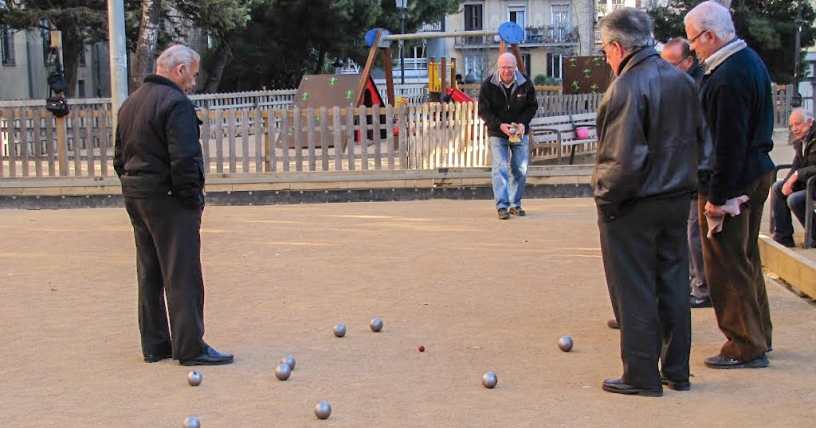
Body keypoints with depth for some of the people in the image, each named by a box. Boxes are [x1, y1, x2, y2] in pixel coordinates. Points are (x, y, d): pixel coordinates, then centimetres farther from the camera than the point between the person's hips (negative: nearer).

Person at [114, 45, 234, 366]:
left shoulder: (130, 103, 16)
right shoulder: (176, 103, -14)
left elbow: (120, 157, 17)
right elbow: (184, 159, -22)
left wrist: (132, 187, 15)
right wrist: (193, 198, -13)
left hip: (134, 195, 9)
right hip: (167, 198, -9)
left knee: (149, 274, 14)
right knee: (182, 276, -5)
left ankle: (154, 344, 20)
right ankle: (190, 348, -2)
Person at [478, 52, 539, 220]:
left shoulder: (525, 83, -7)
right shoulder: (488, 85, -13)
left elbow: (532, 106, 4)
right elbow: (483, 111, -8)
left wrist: (523, 123, -14)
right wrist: (500, 125, -22)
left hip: (520, 133, 3)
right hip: (497, 134, -2)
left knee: (520, 170, 4)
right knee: (500, 168, -11)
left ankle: (515, 204, 16)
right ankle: (502, 206, -12)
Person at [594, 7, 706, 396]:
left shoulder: (627, 87, -19)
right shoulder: (681, 80, 7)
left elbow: (625, 158, -23)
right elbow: (699, 139, 13)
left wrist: (606, 197, -12)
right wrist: (682, 180, 19)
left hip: (634, 207, -8)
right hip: (676, 201, 8)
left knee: (634, 293, 3)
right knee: (673, 286, 14)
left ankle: (642, 376, 10)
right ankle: (676, 371, 22)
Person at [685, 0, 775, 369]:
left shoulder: (727, 79, -23)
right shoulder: (751, 60, 10)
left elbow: (728, 143, -25)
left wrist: (717, 196, -20)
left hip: (732, 182, -11)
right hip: (757, 172, 11)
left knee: (728, 266, -1)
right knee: (746, 258, 20)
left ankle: (746, 347, 6)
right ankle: (758, 336, 31)